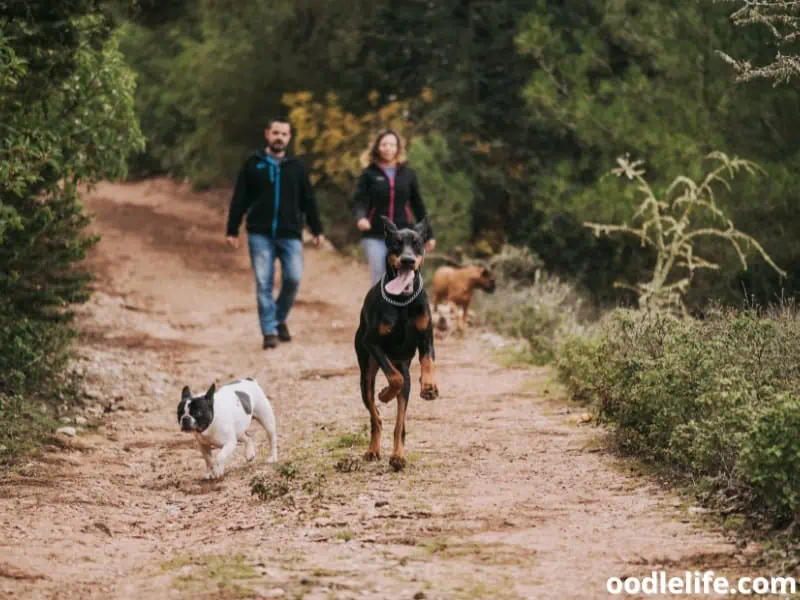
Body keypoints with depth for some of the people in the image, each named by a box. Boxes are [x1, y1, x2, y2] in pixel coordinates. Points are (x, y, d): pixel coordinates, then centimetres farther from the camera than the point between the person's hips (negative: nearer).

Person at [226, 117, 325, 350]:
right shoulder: (253, 164, 6)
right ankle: (269, 332, -1)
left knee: (293, 278, -8)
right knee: (264, 283, -5)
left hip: (290, 234, 1)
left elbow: (308, 201, 13)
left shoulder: (296, 166, 11)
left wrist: (317, 230, 10)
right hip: (260, 234, -1)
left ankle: (280, 319, 17)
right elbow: (239, 200, 5)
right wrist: (232, 231, 1)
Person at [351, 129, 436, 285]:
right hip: (375, 237, -1)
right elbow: (359, 201, -8)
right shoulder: (369, 173, 2)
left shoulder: (407, 173, 8)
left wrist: (428, 234, 12)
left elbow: (418, 205, 12)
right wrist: (360, 218, -30)